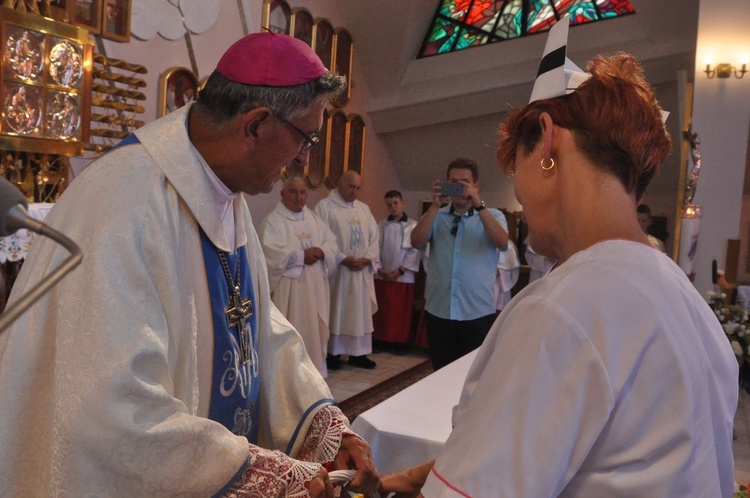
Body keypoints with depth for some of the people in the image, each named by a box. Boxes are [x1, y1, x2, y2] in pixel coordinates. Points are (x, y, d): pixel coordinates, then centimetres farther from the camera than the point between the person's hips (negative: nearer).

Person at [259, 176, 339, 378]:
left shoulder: (314, 218, 14)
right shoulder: (273, 220, -5)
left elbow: (332, 242, 9)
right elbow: (271, 252, -18)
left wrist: (321, 252, -12)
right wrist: (301, 256, -17)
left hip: (315, 286, 6)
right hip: (289, 287, -6)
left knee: (314, 326, 10)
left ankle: (313, 367, 20)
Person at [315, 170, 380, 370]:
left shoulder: (364, 208, 14)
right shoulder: (325, 206, -4)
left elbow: (374, 237, 11)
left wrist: (367, 258, -6)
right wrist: (342, 259, -17)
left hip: (362, 271, 6)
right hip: (336, 270, -5)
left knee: (361, 311, 8)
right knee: (336, 311, 0)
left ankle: (358, 353, 17)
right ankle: (333, 353, 10)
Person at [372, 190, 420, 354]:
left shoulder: (413, 226, -3)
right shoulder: (380, 225, 7)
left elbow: (414, 251, -6)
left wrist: (400, 270, -12)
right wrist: (379, 269, -8)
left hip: (403, 277, -2)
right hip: (381, 276, 2)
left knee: (401, 312, 3)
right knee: (381, 311, 7)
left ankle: (400, 342, 14)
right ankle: (380, 340, 17)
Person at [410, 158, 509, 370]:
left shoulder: (492, 215, 5)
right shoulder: (436, 216, 9)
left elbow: (502, 242, -15)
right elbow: (417, 242, -8)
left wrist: (479, 206, -22)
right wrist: (435, 205, -14)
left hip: (478, 313, -2)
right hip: (438, 312, 2)